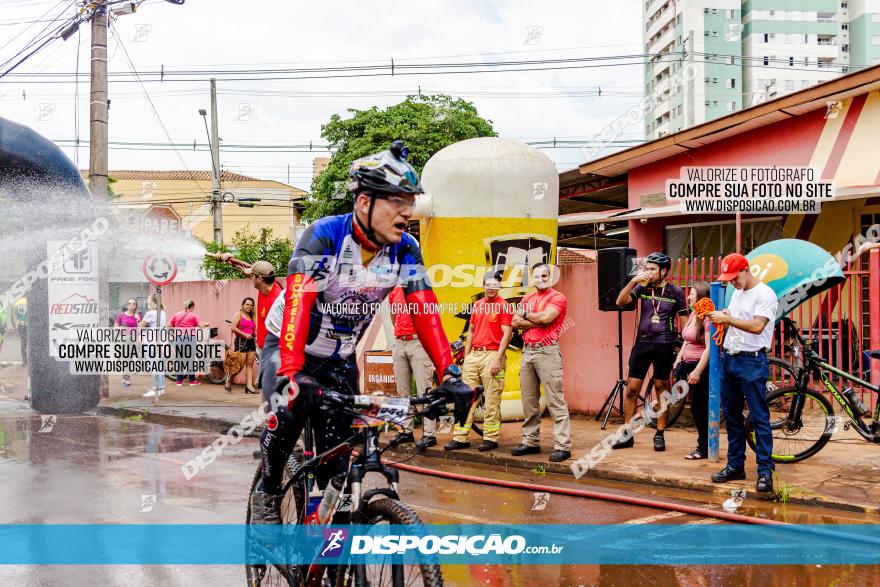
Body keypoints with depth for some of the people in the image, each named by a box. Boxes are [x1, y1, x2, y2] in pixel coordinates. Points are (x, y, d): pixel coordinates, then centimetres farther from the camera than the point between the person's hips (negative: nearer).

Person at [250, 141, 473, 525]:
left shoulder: (405, 249, -12)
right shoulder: (323, 235, -25)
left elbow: (425, 312, -17)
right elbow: (298, 302, -36)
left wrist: (449, 375, -29)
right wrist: (292, 372, -49)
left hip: (341, 361, 4)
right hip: (288, 350, -4)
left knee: (338, 459, -1)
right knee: (289, 413, -28)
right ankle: (267, 494, 0)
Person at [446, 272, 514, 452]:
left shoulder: (504, 306, -4)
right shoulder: (477, 305, 16)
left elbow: (507, 334, -9)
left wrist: (497, 359, -15)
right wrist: (466, 355, 15)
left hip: (492, 355, -7)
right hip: (474, 354, 7)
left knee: (491, 400, -3)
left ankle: (491, 438, 4)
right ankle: (460, 437, 9)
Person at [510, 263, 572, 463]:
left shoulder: (557, 297, 0)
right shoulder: (527, 299, 18)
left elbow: (546, 317, -17)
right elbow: (515, 323, 6)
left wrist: (526, 315, 0)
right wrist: (537, 321, -8)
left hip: (547, 351, -7)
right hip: (527, 351, 7)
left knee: (555, 400, -9)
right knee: (529, 400, 10)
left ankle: (562, 446, -10)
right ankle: (531, 441, 19)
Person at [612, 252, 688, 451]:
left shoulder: (675, 292, 0)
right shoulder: (642, 287, 5)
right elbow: (620, 301, -7)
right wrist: (633, 281, -18)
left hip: (664, 345, -2)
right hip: (642, 343, 2)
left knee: (661, 389, 5)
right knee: (632, 389, 0)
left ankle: (660, 435, 16)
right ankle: (627, 435, 8)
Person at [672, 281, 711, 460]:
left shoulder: (707, 318, -15)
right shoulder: (692, 315, 12)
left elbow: (709, 347, -20)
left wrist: (698, 371, -23)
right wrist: (678, 361, 15)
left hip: (702, 367, -9)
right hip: (690, 365, 9)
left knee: (699, 409, -3)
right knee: (697, 409, 12)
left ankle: (704, 448, 6)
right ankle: (703, 446, 20)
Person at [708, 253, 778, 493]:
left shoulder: (765, 294, -12)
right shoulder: (737, 292, 16)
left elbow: (756, 326, -23)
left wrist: (727, 318, -20)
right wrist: (720, 318, 5)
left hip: (752, 361, -9)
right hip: (729, 357, 9)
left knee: (759, 417, -6)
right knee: (731, 415, 13)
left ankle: (765, 471, -4)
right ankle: (735, 465, 21)